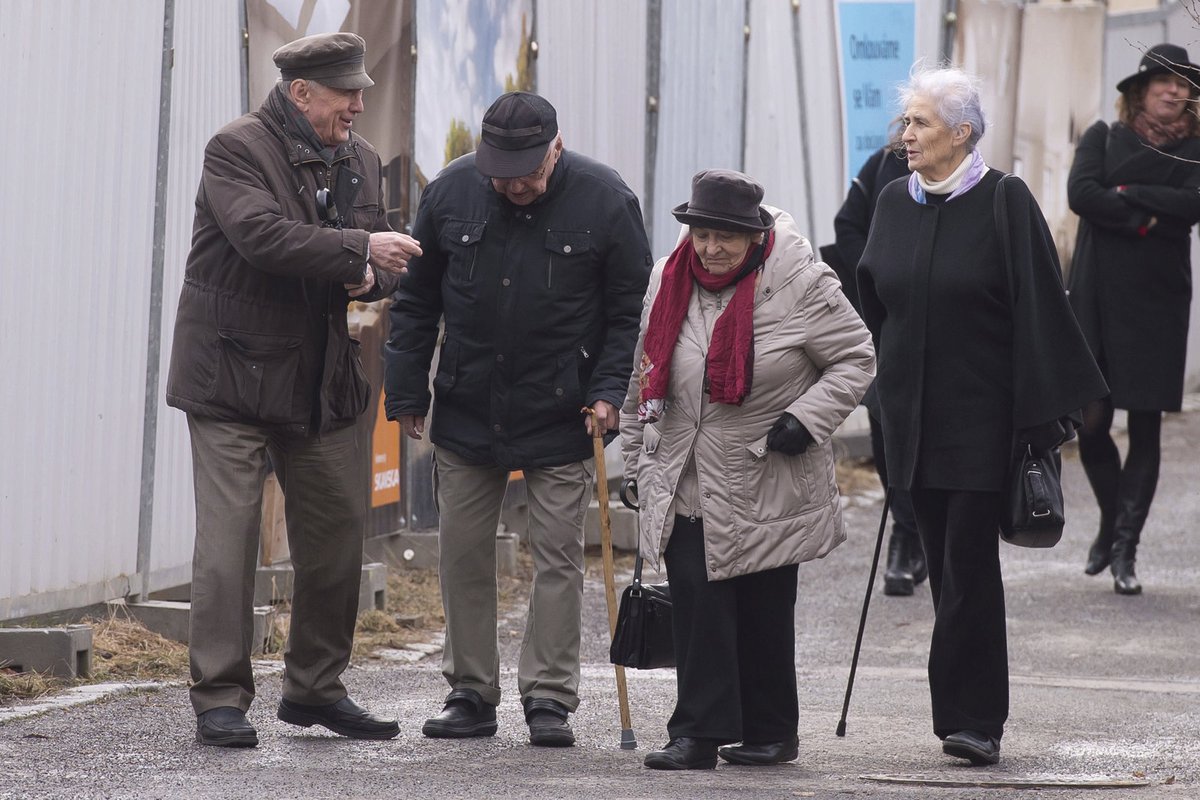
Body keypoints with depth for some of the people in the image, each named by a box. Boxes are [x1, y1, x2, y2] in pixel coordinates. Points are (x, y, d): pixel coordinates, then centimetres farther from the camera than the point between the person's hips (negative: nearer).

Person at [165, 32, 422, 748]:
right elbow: (262, 235, -27)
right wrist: (358, 250, -31)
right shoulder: (237, 150, -11)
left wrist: (371, 278, -10)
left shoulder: (359, 160, 11)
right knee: (228, 535, -9)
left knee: (337, 533, 10)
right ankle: (221, 700, -4)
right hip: (234, 374, -7)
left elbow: (383, 264, 14)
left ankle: (317, 688, 24)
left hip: (322, 381, 7)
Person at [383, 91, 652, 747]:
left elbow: (631, 311, -2)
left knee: (558, 557, -1)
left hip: (560, 417, -3)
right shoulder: (450, 193, -3)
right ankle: (471, 694, 16)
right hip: (465, 414, 3)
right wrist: (406, 392, 6)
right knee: (463, 553, 6)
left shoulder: (605, 201, -10)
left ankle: (549, 698, 5)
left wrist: (609, 391, -12)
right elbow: (416, 302, 7)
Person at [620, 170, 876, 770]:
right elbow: (645, 378, 14)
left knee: (763, 609, 6)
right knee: (695, 601, -6)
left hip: (768, 487, -3)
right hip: (686, 483, 3)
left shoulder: (801, 285, -11)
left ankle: (769, 731, 18)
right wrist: (635, 461, 16)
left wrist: (808, 418, -16)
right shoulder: (668, 282, 3)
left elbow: (856, 358, -4)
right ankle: (698, 733, -5)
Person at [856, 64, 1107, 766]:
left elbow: (1039, 308, -10)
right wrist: (885, 399, 16)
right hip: (915, 413, 5)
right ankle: (969, 713, 14)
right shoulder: (894, 203, 9)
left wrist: (1043, 414, -13)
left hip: (982, 413, -5)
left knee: (969, 563, -9)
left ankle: (974, 718, -6)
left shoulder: (1005, 202, -8)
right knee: (945, 566, 8)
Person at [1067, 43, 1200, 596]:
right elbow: (1080, 193, -9)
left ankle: (1125, 549, 3)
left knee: (1145, 428, -3)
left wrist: (1128, 193, -10)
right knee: (1091, 423, -3)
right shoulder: (1103, 138, 9)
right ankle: (1111, 521, 22)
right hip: (1096, 300, 0)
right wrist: (1147, 219, -14)